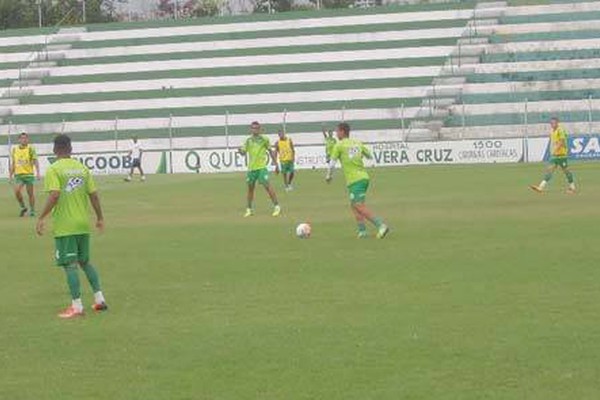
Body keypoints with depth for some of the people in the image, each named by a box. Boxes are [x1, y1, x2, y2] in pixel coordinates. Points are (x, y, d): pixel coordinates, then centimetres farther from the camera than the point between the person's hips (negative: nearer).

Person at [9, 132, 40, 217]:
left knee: (30, 193, 3)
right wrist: (11, 174, 14)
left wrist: (37, 173, -14)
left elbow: (35, 161, -5)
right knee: (17, 191, -12)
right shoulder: (14, 149, 8)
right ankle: (23, 207, 9)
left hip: (29, 174, -3)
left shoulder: (31, 149, -3)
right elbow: (13, 163, 16)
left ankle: (32, 210, 16)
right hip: (18, 174, 3)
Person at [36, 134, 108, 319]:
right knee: (85, 261, 19)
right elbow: (93, 194, 6)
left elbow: (54, 196, -20)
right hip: (83, 224, 6)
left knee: (70, 264, -3)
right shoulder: (83, 168, 6)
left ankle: (77, 306, -4)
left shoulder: (54, 170, -9)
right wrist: (99, 217, 16)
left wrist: (42, 218, -15)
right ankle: (99, 299, 15)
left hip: (64, 226, -6)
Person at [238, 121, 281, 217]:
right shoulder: (248, 140, 7)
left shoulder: (264, 139, 0)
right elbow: (243, 151, 5)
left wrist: (276, 165, 4)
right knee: (250, 188, 10)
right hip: (251, 168, 4)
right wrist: (240, 151, -20)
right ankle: (249, 209, 22)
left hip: (262, 167, -4)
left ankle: (276, 207, -9)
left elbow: (271, 152, 5)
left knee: (267, 186, -13)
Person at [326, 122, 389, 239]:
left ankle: (381, 226, -22)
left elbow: (332, 163, -3)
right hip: (364, 177, 7)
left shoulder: (339, 146, -4)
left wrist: (329, 176, 14)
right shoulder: (357, 143, 13)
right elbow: (370, 156, 25)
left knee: (360, 207, -10)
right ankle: (362, 230, 8)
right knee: (354, 205, 17)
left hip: (354, 180, -7)